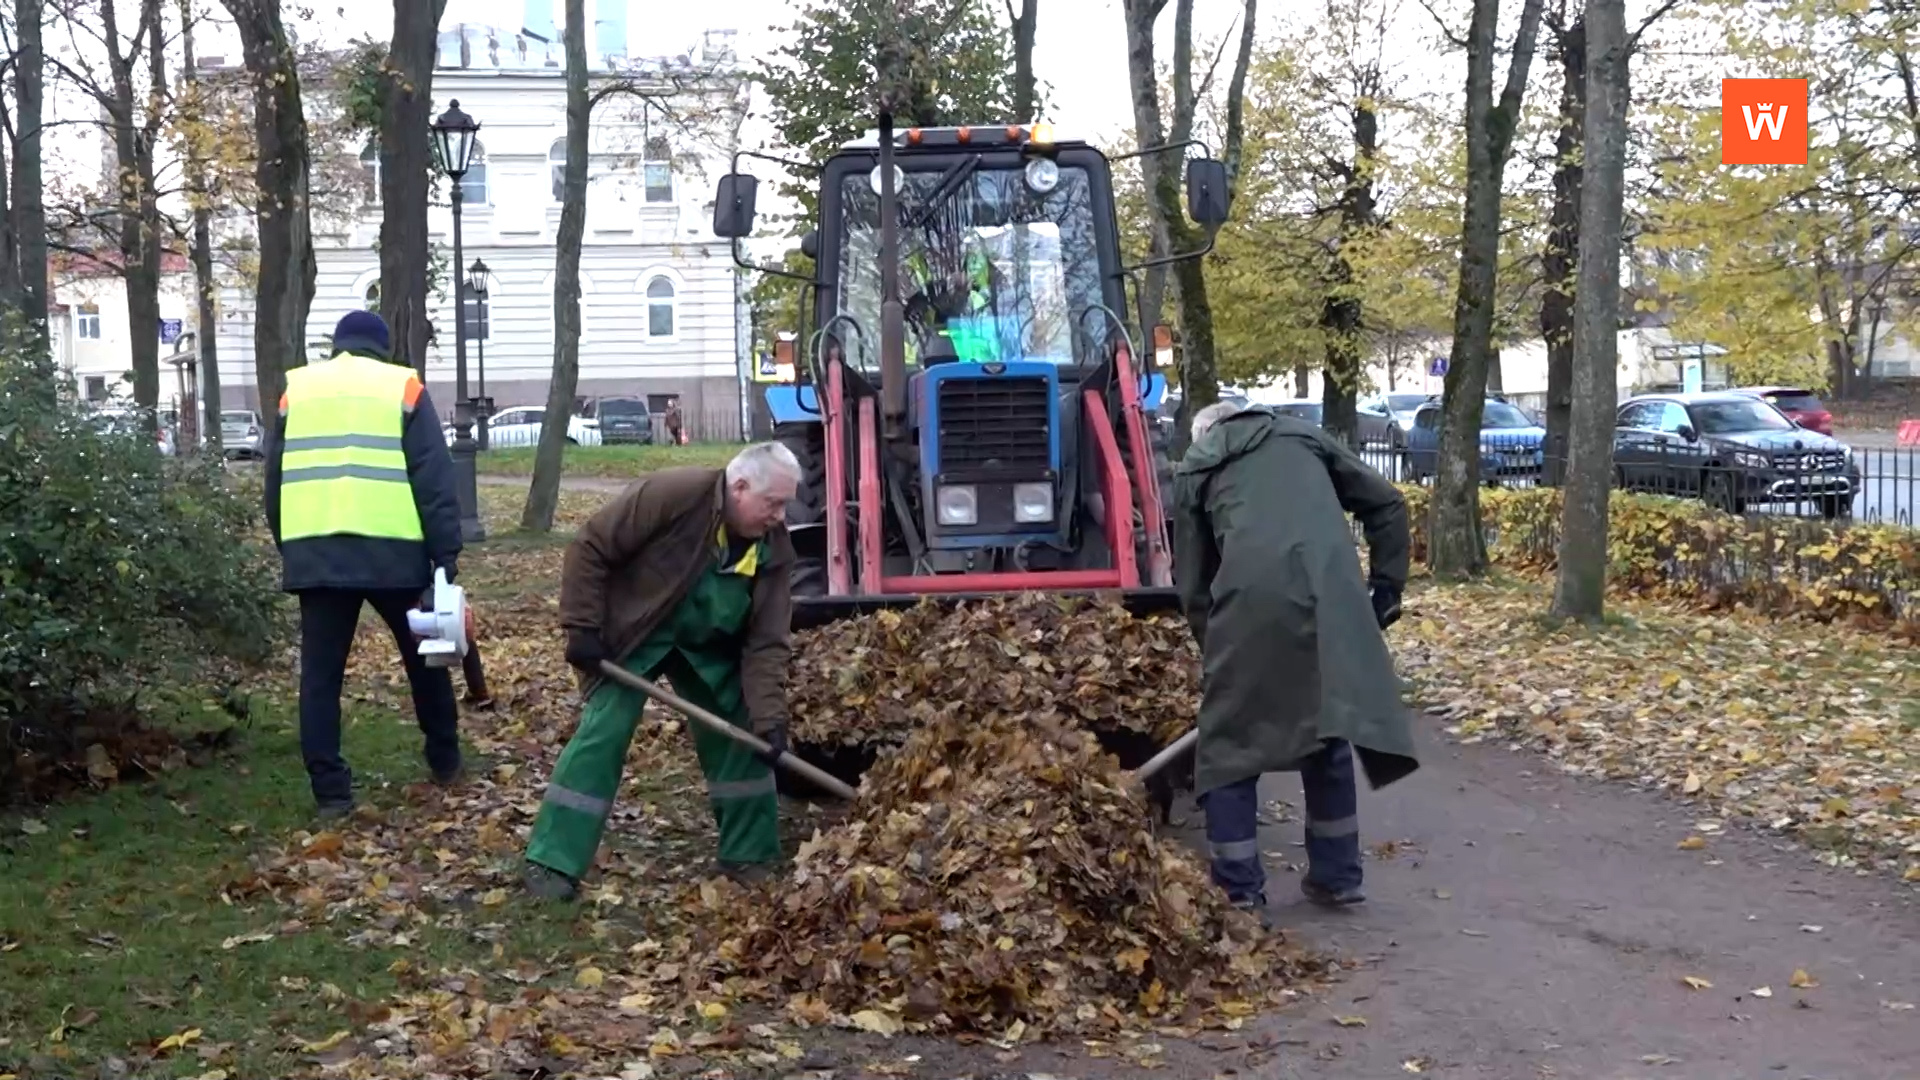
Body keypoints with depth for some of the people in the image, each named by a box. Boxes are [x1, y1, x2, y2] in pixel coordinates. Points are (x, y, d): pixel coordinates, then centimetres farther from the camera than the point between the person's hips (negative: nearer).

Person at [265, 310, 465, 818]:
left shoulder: (295, 390, 15)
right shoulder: (402, 387, 6)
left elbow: (276, 482, 17)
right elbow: (434, 481, -2)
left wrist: (289, 549, 25)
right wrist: (447, 556, -2)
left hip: (314, 554, 2)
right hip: (392, 551, -2)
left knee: (321, 672, 6)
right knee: (423, 654, 18)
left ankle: (330, 789, 2)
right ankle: (444, 759, 28)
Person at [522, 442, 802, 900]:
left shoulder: (773, 548, -14)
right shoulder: (670, 494, -30)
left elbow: (766, 641, -13)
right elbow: (589, 549, -23)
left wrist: (768, 714, -24)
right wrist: (583, 627, -23)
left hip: (710, 648, 5)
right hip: (632, 636, -5)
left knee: (739, 736, 3)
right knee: (601, 737, -12)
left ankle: (749, 855, 17)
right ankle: (551, 862, -7)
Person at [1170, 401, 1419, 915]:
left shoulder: (1195, 468, 25)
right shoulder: (1303, 437, 31)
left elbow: (1193, 583, 21)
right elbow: (1386, 505, 23)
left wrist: (1213, 654, 27)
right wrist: (1387, 586, 24)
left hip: (1252, 597, -2)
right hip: (1331, 594, 3)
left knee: (1230, 744, 11)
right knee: (1329, 732, 20)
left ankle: (1239, 894, 15)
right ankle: (1337, 877, 28)